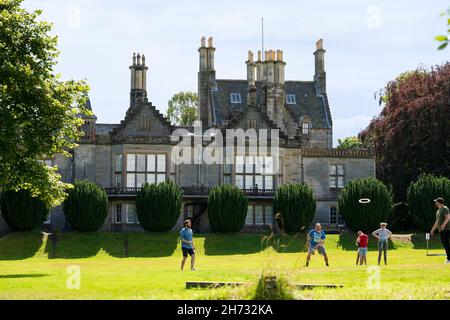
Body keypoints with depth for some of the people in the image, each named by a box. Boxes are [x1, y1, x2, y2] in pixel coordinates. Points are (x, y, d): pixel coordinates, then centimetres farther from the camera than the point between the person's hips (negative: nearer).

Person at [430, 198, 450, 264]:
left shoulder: (445, 209, -6)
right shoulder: (438, 211, 22)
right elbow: (437, 222, 29)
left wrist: (443, 225, -32)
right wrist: (433, 230, 30)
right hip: (441, 230, 9)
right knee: (444, 244, 6)